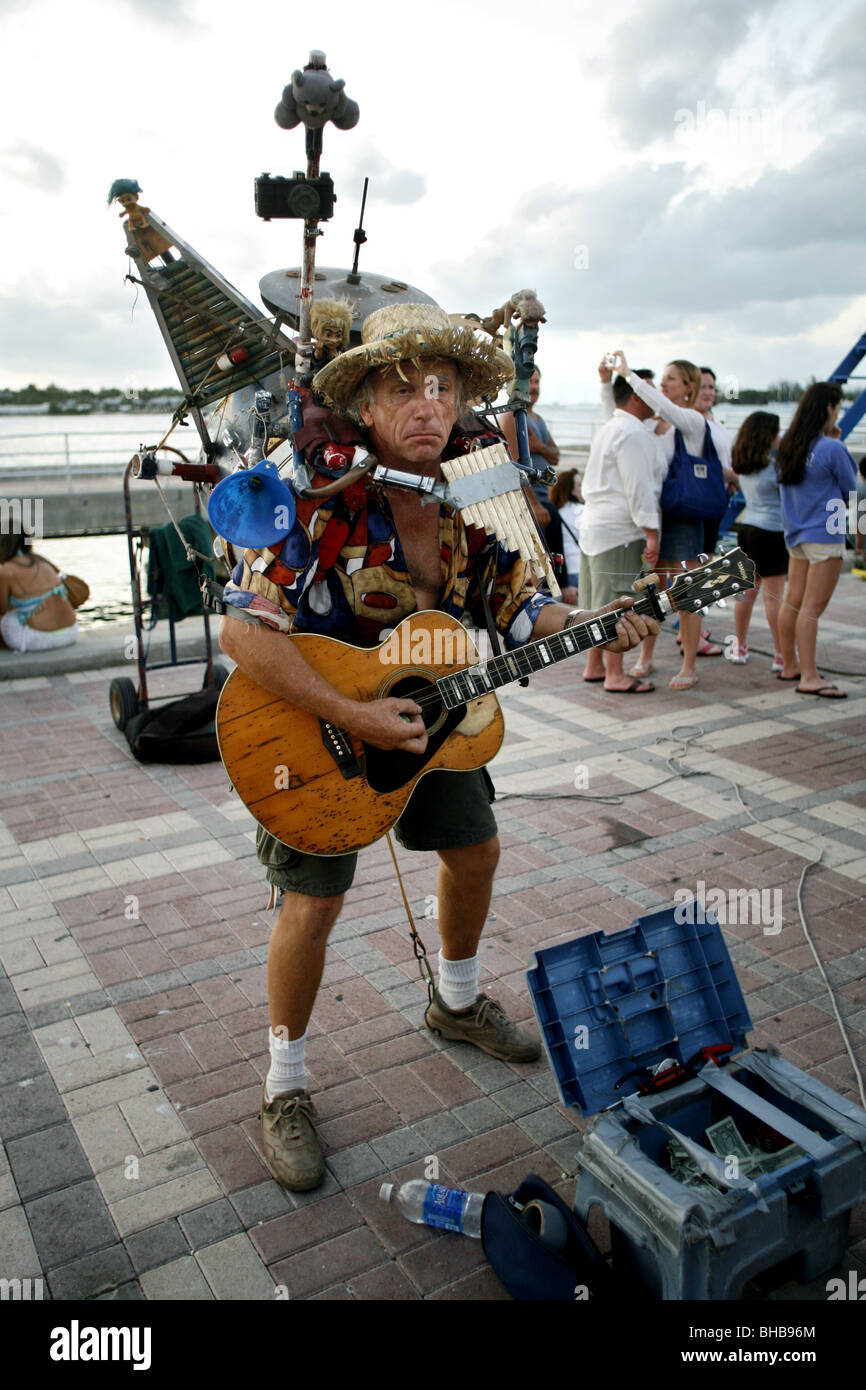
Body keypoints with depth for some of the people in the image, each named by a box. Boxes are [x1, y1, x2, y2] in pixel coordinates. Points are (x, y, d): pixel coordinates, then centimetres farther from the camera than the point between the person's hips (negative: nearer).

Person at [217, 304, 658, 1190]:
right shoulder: (318, 490, -28)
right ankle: (284, 1090, 18)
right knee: (313, 902, -6)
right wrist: (351, 718, -36)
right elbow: (244, 632, -32)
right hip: (316, 718, -6)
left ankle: (457, 1004, 44)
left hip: (434, 707, 6)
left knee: (475, 854, 16)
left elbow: (513, 607, 2)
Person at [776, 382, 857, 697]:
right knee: (812, 607, -7)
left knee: (793, 602, 13)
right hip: (825, 535, -8)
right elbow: (851, 491, -4)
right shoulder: (832, 449, -15)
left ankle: (789, 665, 23)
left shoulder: (788, 446, 6)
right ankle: (809, 678, -5)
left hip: (796, 534, 8)